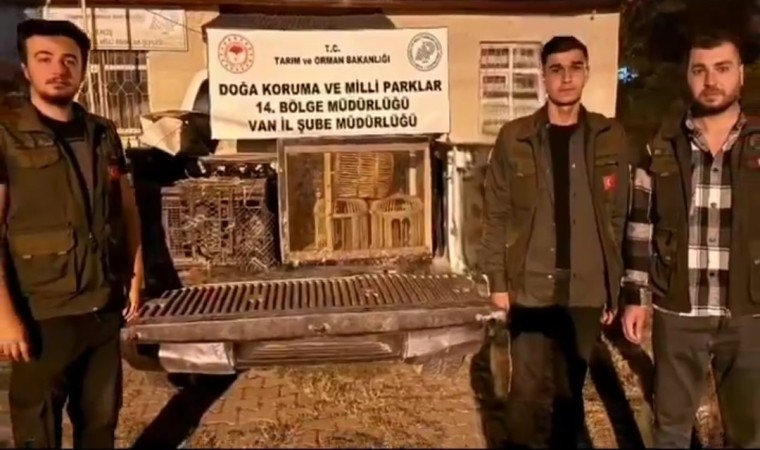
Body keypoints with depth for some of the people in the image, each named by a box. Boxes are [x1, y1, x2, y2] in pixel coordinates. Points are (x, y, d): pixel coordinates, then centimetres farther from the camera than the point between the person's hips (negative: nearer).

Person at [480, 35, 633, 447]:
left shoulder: (610, 139, 2)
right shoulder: (514, 138, -1)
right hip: (531, 288, -1)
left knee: (570, 390, 14)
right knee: (529, 391, 3)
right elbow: (496, 214, -1)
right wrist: (497, 281, -4)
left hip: (587, 290, 2)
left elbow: (619, 217, 3)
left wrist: (615, 288, 2)